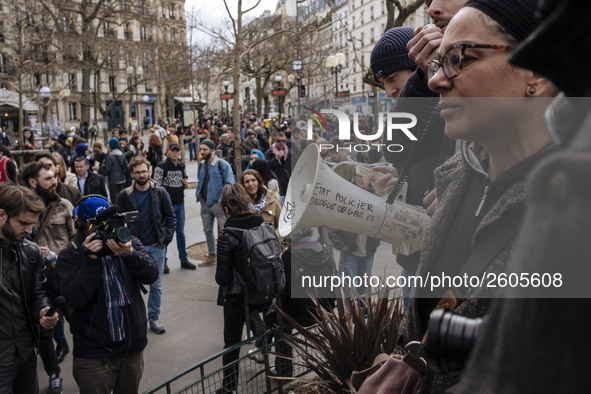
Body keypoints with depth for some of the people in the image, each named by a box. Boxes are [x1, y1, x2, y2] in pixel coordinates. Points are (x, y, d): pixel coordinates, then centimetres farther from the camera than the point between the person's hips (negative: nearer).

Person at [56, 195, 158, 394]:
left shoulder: (129, 243, 0)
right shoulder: (69, 256, -6)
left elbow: (151, 276, -11)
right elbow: (75, 299, -16)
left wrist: (130, 255, -28)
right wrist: (91, 260, -23)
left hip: (133, 348, 3)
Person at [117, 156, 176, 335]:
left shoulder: (160, 192, -2)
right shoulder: (125, 195, -3)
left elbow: (171, 217, 3)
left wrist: (166, 238, -5)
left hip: (157, 246, 1)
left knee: (156, 285, 8)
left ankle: (154, 318, 22)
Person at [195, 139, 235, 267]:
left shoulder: (223, 165, -10)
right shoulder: (201, 165, 10)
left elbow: (230, 184, -11)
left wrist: (221, 200, -14)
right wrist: (199, 196, 9)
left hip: (218, 204, -7)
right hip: (205, 203, 7)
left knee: (223, 231, -3)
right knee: (208, 230, 14)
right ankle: (211, 256, 26)